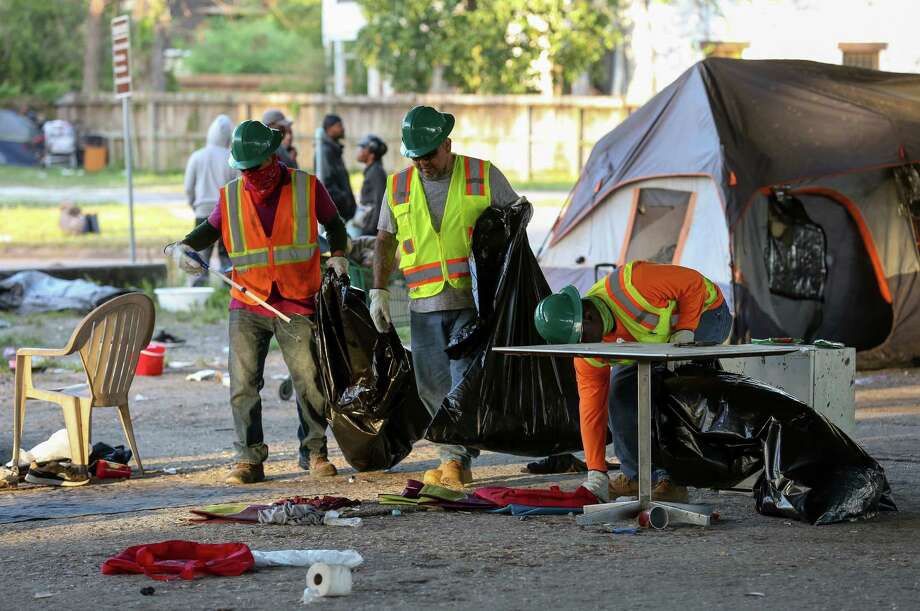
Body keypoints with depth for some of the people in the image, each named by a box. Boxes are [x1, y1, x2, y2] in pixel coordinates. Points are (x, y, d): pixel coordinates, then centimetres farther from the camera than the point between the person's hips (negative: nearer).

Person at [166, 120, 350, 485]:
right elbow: (210, 229, 16)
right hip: (247, 305, 1)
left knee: (309, 381, 1)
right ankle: (249, 460, 0)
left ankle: (314, 451, 18)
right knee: (243, 384, -5)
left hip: (297, 304, -1)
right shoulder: (231, 196, 3)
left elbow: (334, 224, 14)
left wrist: (338, 255, -1)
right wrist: (183, 247, -2)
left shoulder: (307, 188, -1)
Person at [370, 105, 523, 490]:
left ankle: (456, 459, -11)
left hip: (474, 301, -4)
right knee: (432, 387, 5)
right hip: (424, 305, 4)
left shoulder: (483, 176, -2)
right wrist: (378, 291, 9)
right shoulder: (398, 186, 8)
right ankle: (459, 460, 15)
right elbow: (385, 240, 16)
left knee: (466, 381, -11)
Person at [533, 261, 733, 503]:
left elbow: (693, 283, -28)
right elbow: (591, 406, -16)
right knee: (621, 389, -4)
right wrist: (596, 473, -19)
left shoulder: (631, 284, -40)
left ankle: (672, 479, -18)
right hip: (660, 338, 7)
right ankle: (635, 475, 11)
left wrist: (685, 330, -34)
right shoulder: (589, 352, -18)